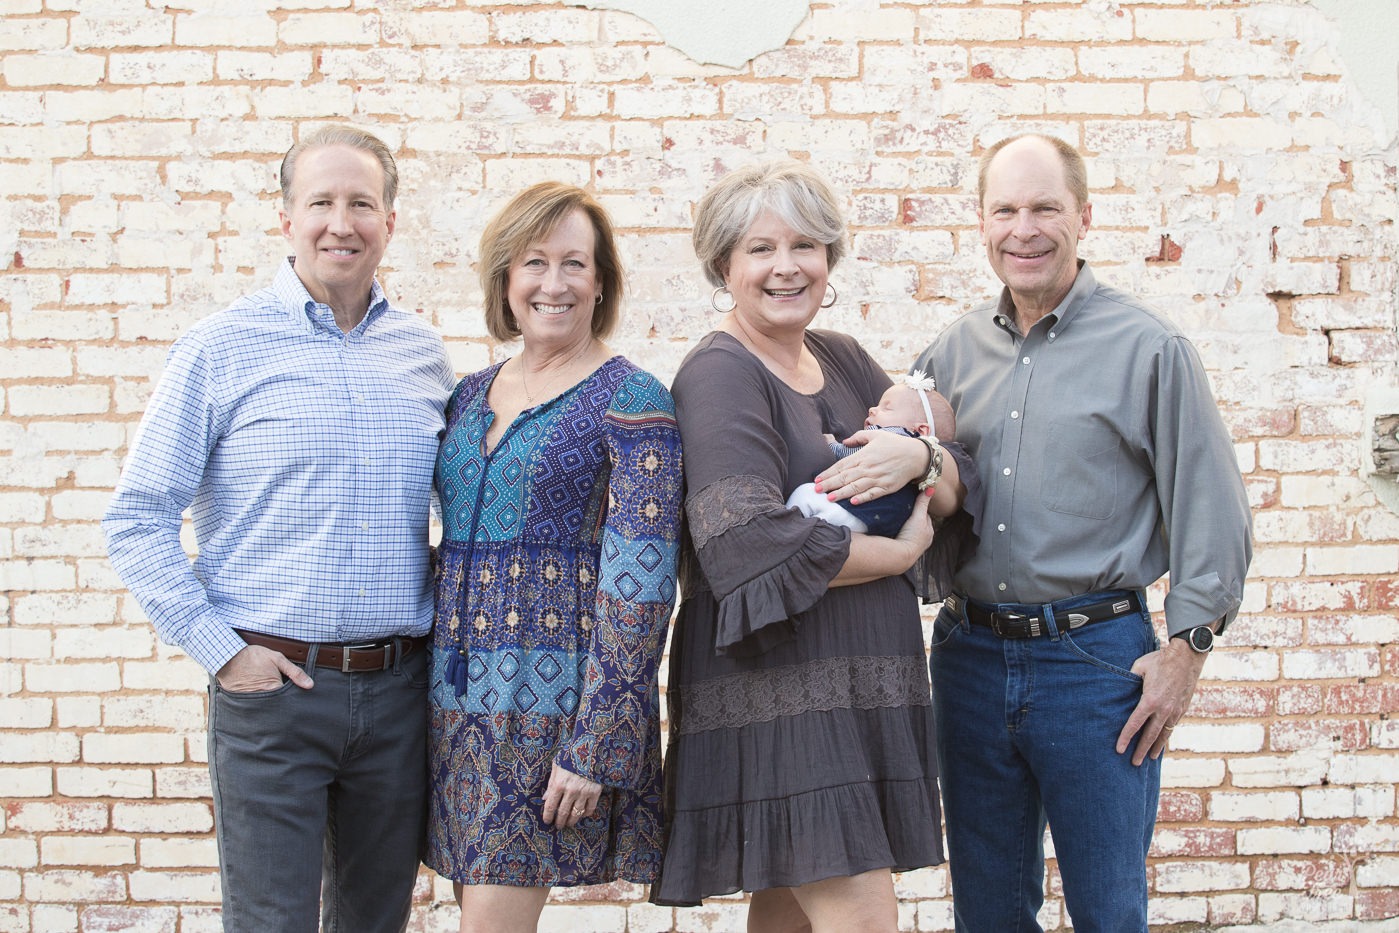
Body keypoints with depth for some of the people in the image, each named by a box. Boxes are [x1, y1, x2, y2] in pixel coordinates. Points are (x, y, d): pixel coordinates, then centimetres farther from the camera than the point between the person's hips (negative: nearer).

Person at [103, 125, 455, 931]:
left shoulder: (425, 353, 8)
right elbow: (138, 521, -3)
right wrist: (220, 648, -9)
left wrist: (450, 624, 5)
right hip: (273, 684, -3)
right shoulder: (222, 349, -3)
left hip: (398, 687, 4)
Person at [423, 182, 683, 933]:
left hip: (556, 698, -6)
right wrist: (437, 693, 11)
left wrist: (594, 747, -16)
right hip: (459, 699, 6)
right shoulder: (470, 396, 12)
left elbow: (639, 588, -12)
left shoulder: (631, 403, -7)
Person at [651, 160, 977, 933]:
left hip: (864, 680, 7)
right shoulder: (719, 375, -9)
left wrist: (918, 456, -11)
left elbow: (952, 493, 13)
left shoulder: (843, 361, 14)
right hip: (775, 687, -7)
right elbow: (757, 548, -20)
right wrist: (901, 552, -8)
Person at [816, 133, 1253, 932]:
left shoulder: (1149, 348, -4)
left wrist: (1186, 651, -8)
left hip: (1096, 658, -4)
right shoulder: (955, 350, 9)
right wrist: (910, 455, -16)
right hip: (971, 653, 4)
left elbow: (1212, 513, -4)